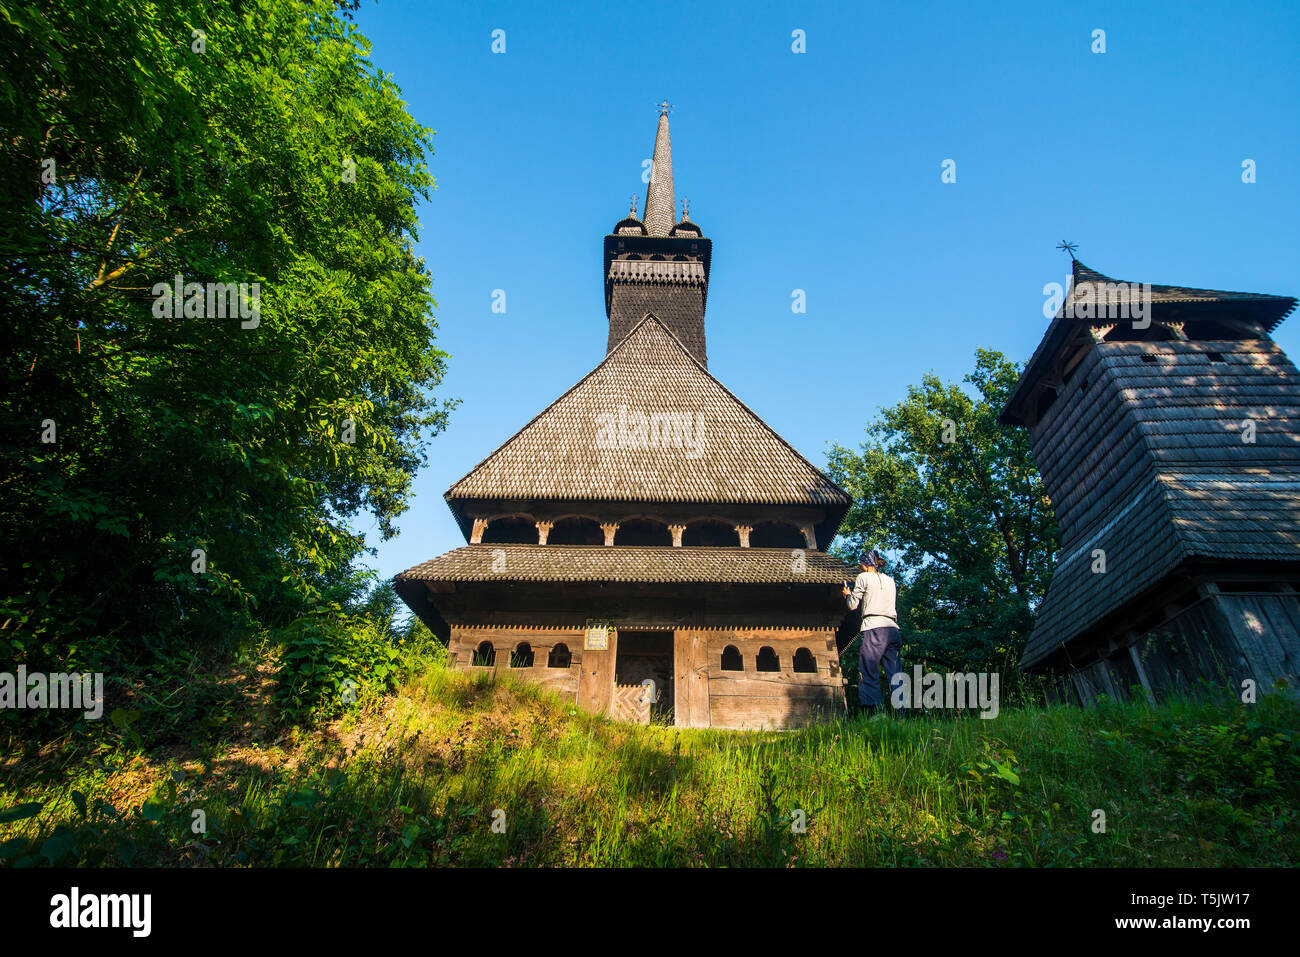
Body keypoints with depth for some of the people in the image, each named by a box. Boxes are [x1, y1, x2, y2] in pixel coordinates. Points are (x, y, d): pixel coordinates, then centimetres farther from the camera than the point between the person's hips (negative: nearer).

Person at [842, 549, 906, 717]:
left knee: (869, 673, -5)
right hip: (893, 629, 6)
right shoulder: (890, 581, 20)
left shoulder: (864, 577, 3)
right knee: (895, 674, 4)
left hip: (874, 629, -6)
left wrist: (847, 594, 24)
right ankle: (901, 713, -2)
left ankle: (874, 712, -13)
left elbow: (852, 605, 4)